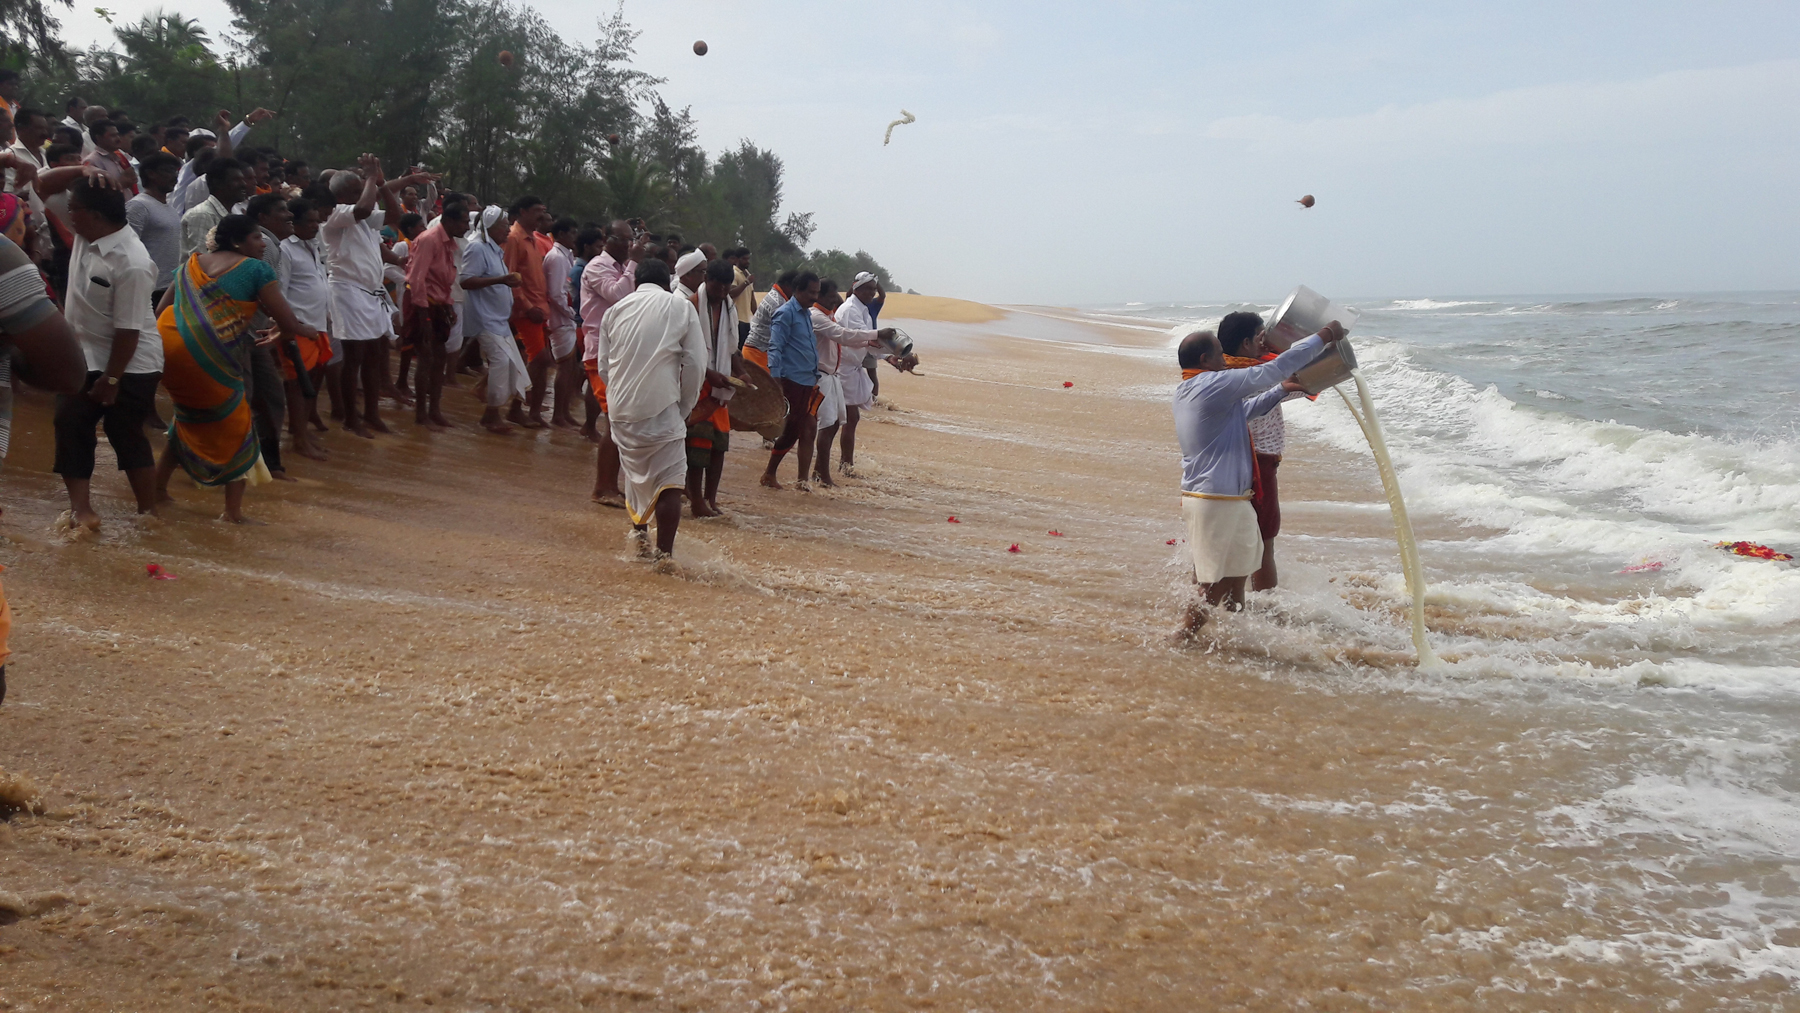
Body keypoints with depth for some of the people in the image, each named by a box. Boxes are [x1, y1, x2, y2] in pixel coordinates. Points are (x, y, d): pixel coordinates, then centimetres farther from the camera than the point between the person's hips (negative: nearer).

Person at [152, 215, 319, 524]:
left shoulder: (193, 263, 20)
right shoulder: (256, 269, 1)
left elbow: (159, 311, 20)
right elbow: (287, 323, -1)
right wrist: (306, 330, 21)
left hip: (167, 345, 7)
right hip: (210, 356, -7)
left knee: (189, 417, 29)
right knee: (235, 427, 9)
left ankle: (157, 487, 34)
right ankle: (233, 510, 8)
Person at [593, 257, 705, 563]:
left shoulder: (616, 309, 11)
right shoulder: (681, 307, 2)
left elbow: (604, 366, 13)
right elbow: (695, 364, -2)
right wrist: (685, 406, 9)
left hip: (621, 408, 5)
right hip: (662, 407, -4)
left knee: (635, 471, 24)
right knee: (670, 480, -1)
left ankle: (639, 532, 36)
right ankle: (664, 552, -6)